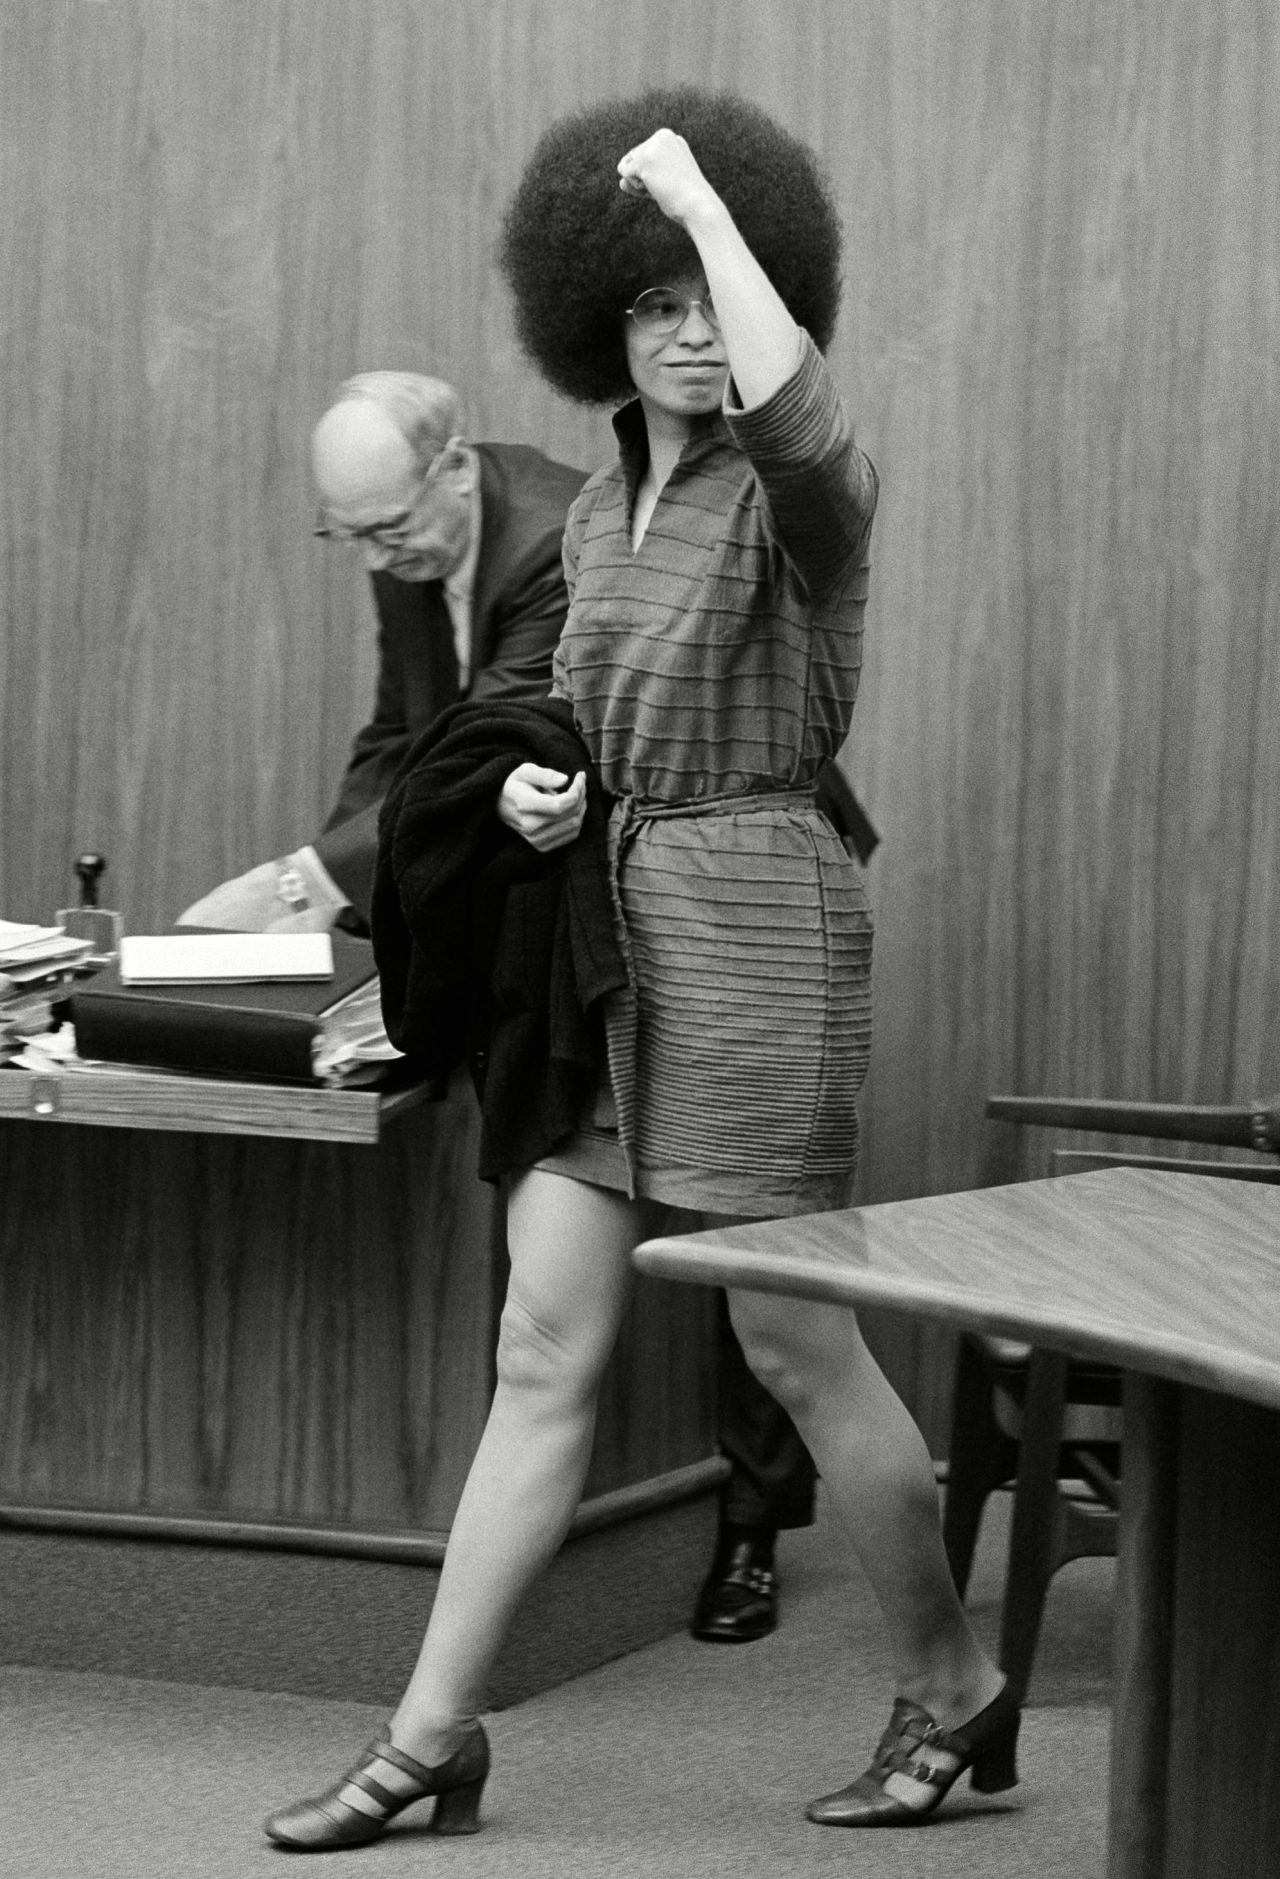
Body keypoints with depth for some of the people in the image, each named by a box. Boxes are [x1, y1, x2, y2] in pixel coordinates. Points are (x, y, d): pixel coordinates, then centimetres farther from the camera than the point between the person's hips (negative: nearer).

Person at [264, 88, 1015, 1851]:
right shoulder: (601, 510, 15)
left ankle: (955, 1692, 18)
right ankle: (431, 1738, 4)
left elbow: (786, 402, -34)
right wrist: (534, 789, 0)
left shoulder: (801, 487, -8)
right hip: (608, 926, 7)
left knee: (795, 1341, 0)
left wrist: (703, 197, -22)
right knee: (545, 1345, 4)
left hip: (754, 911, -7)